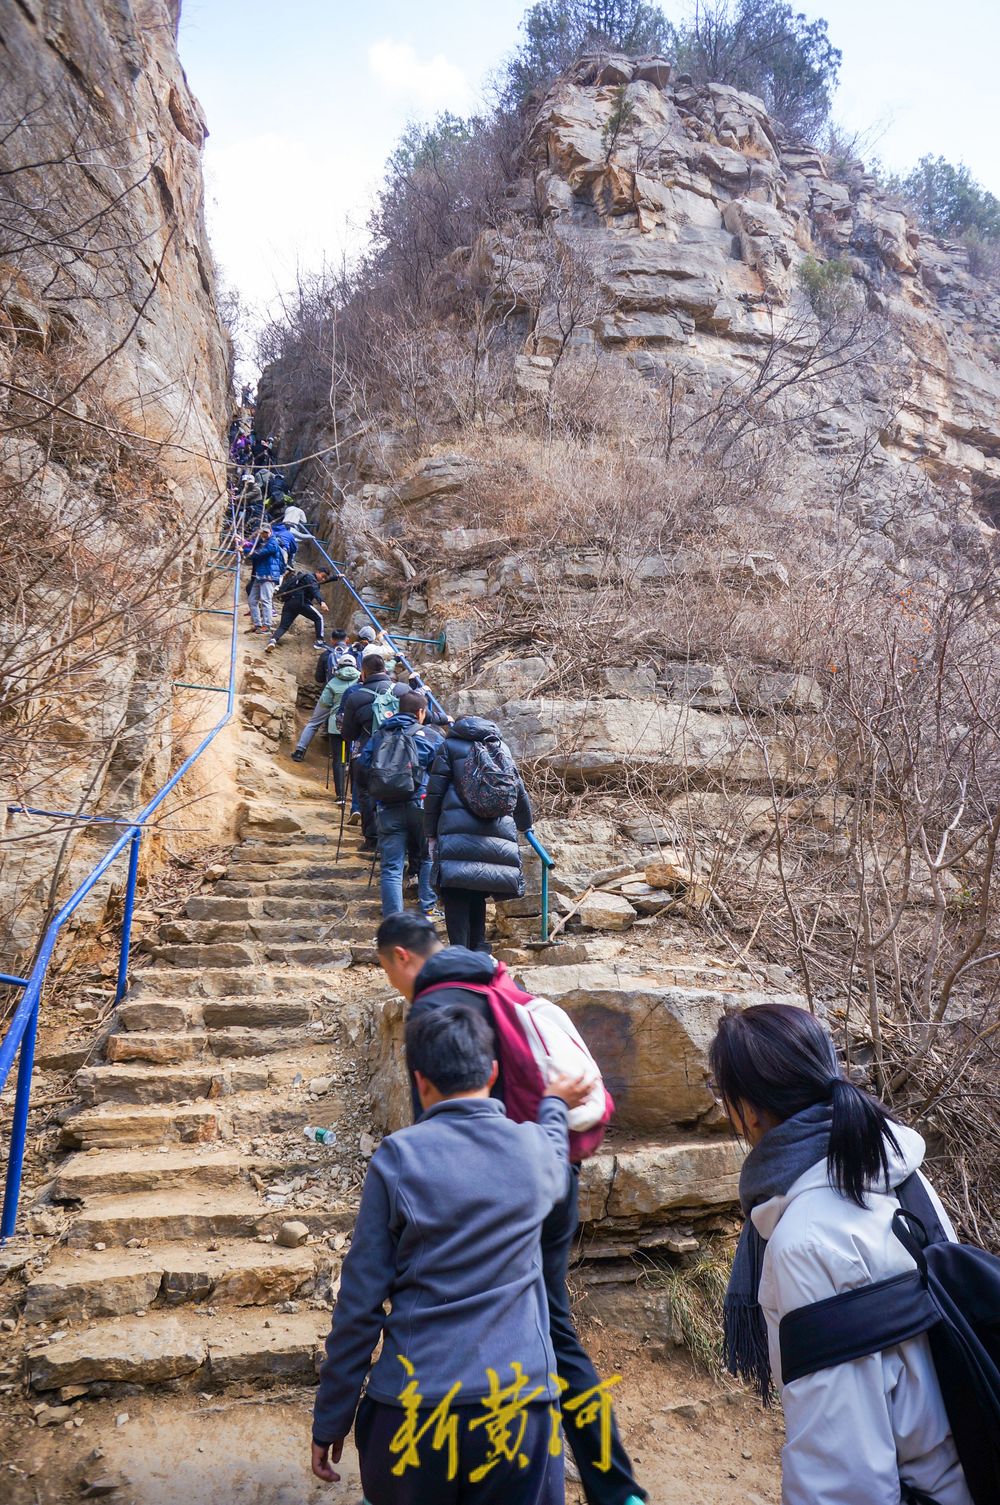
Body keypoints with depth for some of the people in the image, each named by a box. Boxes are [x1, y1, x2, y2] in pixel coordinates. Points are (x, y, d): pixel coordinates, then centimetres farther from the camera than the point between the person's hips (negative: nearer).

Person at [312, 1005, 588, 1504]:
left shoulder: (397, 1158, -8)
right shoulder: (535, 1149, 0)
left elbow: (359, 1302, -6)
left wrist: (330, 1420, 5)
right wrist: (555, 1107, 47)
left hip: (411, 1406, 0)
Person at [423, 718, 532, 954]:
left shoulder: (450, 746, 12)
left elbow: (434, 791, 4)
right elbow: (519, 792, 25)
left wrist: (431, 833, 9)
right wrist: (524, 825, 41)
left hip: (458, 830, -4)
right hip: (498, 830, 4)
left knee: (456, 893, -4)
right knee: (477, 893, 15)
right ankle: (478, 949, 16)